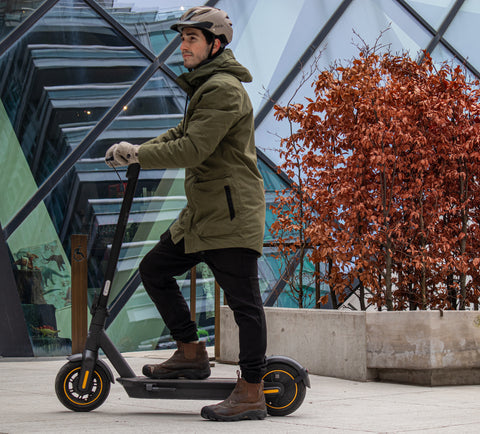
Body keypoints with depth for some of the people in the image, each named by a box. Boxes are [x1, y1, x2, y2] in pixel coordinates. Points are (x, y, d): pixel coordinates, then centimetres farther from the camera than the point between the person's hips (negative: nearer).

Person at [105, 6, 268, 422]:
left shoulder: (224, 89, -15)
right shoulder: (205, 87, 19)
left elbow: (193, 150, -23)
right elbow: (182, 134, 25)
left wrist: (137, 155, -17)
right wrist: (137, 151, 9)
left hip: (232, 214, -11)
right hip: (201, 214, 11)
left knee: (243, 300, -7)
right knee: (155, 268, 12)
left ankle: (252, 393, -5)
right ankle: (191, 353, 19)